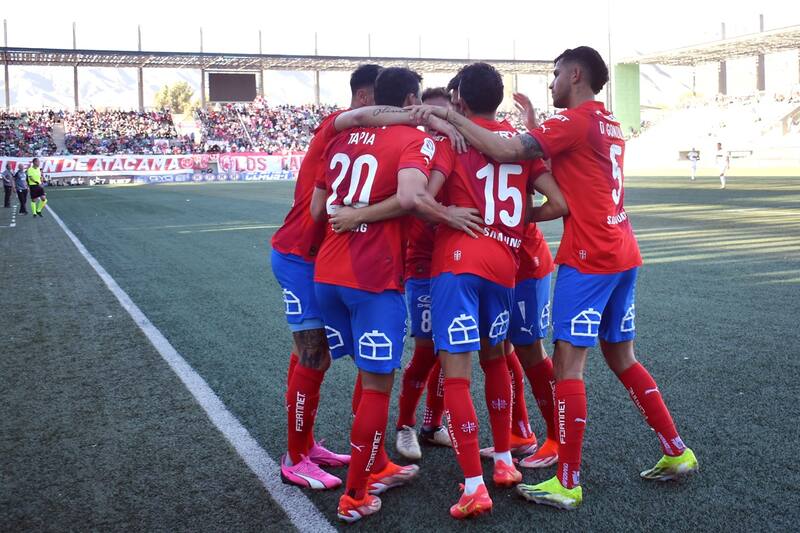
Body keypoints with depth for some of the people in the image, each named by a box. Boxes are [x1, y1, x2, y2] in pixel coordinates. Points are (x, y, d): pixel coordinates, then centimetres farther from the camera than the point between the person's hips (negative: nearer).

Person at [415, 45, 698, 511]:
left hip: (588, 259, -9)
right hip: (623, 255, 9)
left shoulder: (575, 120, -11)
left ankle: (567, 484, 0)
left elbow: (506, 151, -22)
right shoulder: (610, 124, 17)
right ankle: (677, 453, 25)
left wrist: (449, 116, -17)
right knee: (622, 358, 18)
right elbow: (553, 153, 21)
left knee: (568, 365, -5)